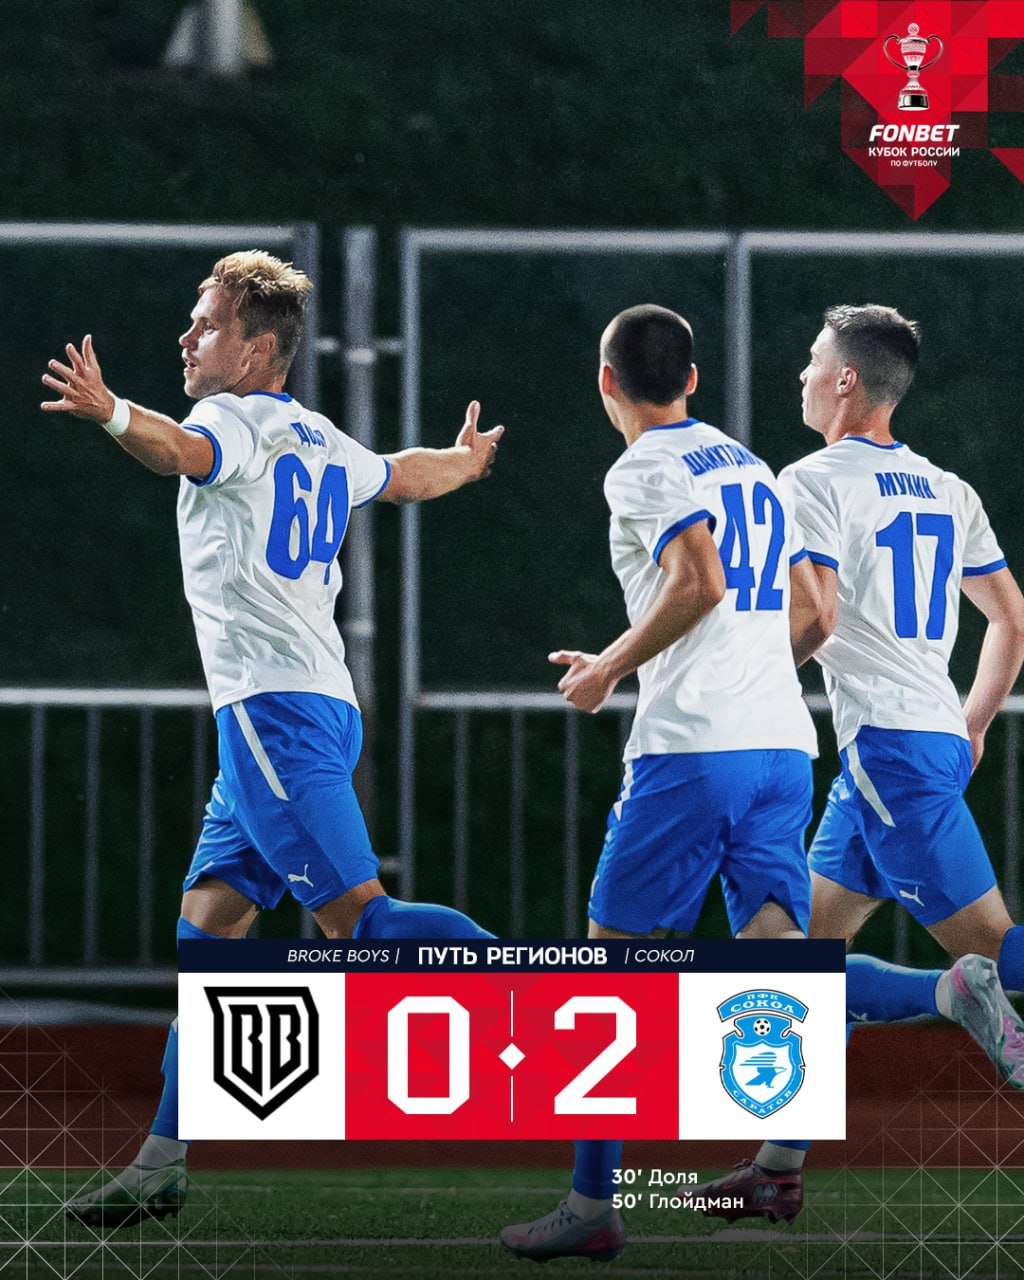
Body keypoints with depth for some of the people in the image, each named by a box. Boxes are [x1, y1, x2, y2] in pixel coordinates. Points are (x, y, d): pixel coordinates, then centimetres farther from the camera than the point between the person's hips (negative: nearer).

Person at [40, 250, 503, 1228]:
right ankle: (161, 1165, 5)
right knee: (207, 928, 7)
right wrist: (465, 461, 62)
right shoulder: (323, 445, 20)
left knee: (354, 914, -14)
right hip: (316, 707, 9)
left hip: (272, 707, -9)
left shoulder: (241, 421, -6)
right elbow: (415, 475, 39)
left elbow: (187, 452, -31)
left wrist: (110, 414, -51)